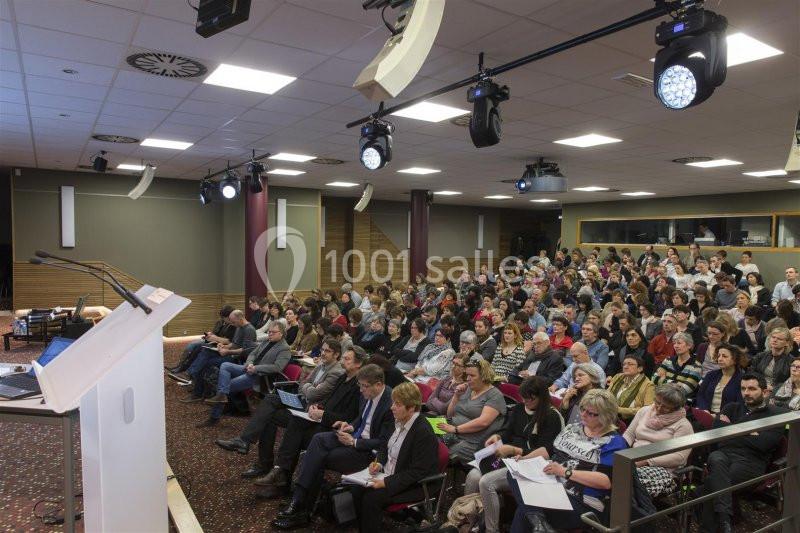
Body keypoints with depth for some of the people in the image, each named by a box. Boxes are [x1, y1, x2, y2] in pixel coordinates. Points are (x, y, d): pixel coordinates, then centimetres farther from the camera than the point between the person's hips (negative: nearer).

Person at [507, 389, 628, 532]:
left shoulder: (614, 442, -5)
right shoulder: (572, 428, 18)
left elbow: (606, 481, -16)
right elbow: (549, 450, 21)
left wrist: (565, 472, -19)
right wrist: (524, 459, 3)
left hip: (581, 504, -8)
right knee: (515, 475, -24)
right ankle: (538, 521, -29)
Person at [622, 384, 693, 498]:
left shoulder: (683, 425, 0)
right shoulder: (645, 411, 16)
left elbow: (679, 457, -10)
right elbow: (629, 434, 20)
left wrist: (647, 461, -17)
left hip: (661, 467, -4)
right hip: (633, 460, 5)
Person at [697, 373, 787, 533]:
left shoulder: (777, 414, 13)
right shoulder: (733, 408, 27)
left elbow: (762, 444, -4)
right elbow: (716, 427, 9)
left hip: (751, 461, -3)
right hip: (724, 453, 3)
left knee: (711, 483, -31)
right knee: (715, 459, -36)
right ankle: (724, 518, -42)